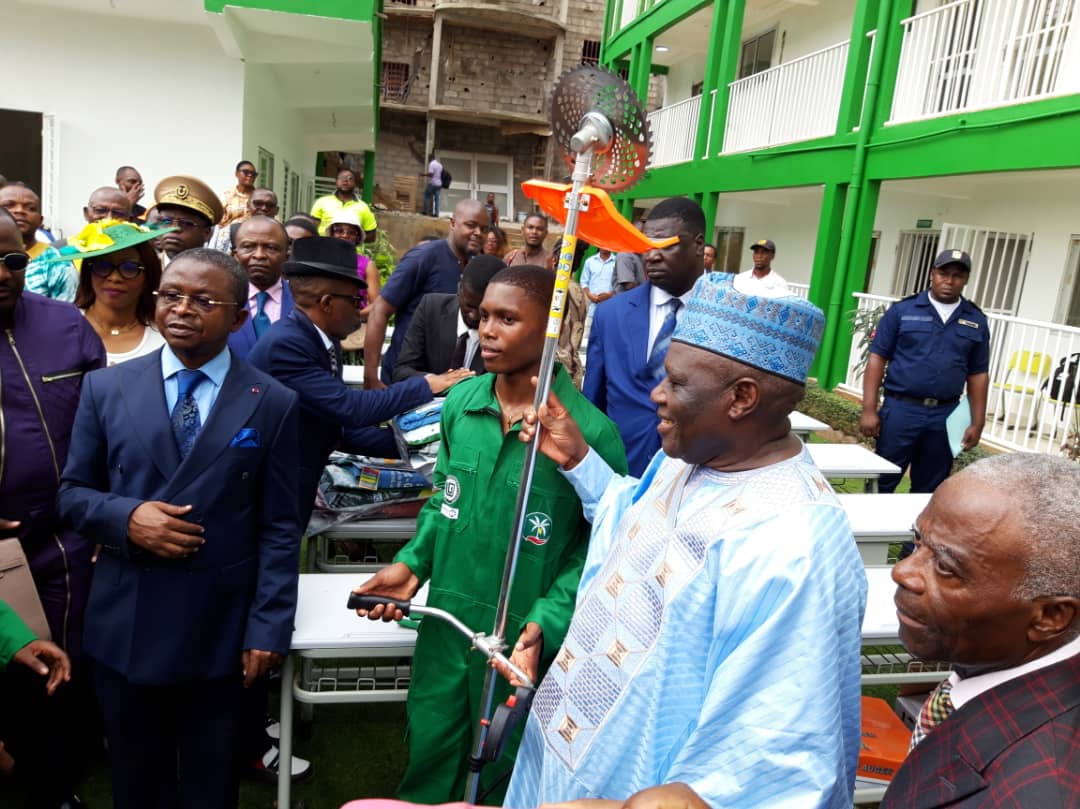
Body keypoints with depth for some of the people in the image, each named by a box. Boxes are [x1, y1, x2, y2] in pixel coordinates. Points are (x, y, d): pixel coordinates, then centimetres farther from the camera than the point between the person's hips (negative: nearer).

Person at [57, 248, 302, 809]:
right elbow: (71, 493, 6)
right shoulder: (106, 388, 0)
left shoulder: (272, 403, -5)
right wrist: (126, 516, -16)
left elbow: (278, 530, -5)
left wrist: (267, 628, -9)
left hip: (221, 629, -1)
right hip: (125, 625, 2)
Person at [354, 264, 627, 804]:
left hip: (522, 642, -3)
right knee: (428, 759, 23)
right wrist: (412, 563, -3)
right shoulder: (460, 402, -4)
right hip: (446, 622, 4)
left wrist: (547, 622, -22)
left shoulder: (589, 430, -20)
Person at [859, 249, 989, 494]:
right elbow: (877, 358, -2)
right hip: (901, 409, -3)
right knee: (882, 481, 2)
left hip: (945, 416, 3)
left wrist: (977, 423, 6)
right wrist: (869, 410, -8)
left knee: (929, 490, 11)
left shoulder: (976, 321, 8)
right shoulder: (902, 310, -1)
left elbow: (978, 374, 11)